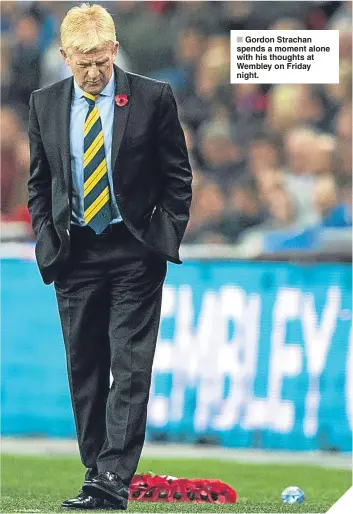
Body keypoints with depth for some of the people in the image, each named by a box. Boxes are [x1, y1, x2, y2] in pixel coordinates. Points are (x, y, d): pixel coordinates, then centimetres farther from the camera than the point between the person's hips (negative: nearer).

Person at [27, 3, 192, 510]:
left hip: (136, 252, -3)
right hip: (74, 254, 3)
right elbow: (38, 183, 13)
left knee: (130, 368, -9)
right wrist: (47, 240, 2)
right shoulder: (45, 103, 5)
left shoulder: (153, 98, -4)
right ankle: (95, 469, 16)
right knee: (84, 370, 7)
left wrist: (167, 236, -5)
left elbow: (178, 176, 2)